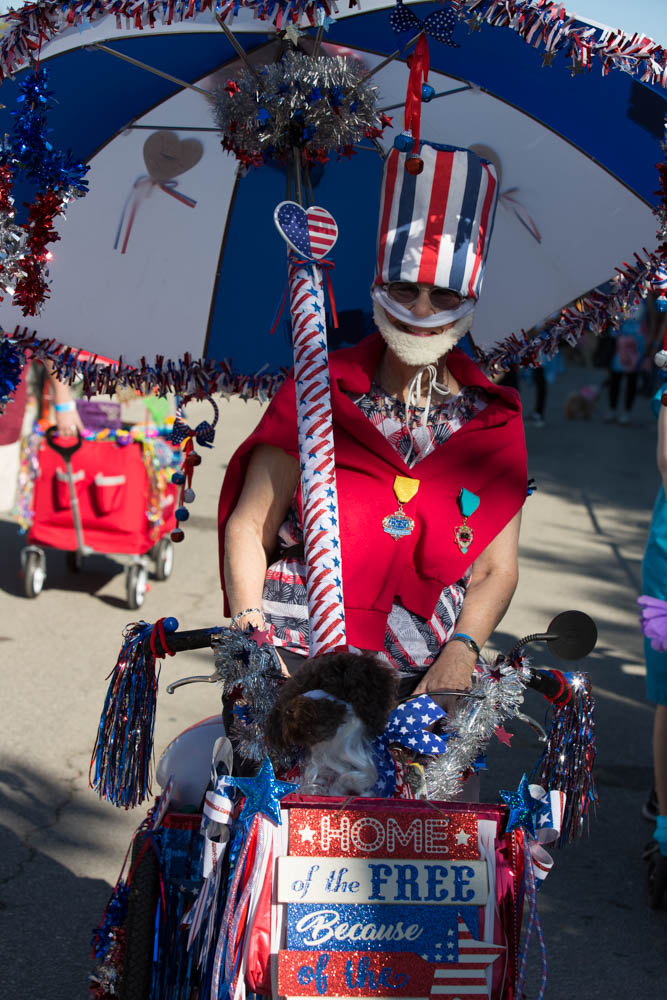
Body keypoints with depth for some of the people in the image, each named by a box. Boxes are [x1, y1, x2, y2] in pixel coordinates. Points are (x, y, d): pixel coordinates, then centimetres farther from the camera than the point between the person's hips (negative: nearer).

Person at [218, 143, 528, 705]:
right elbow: (247, 528, 2)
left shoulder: (494, 420, 8)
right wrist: (253, 637, -12)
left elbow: (496, 569, 5)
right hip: (296, 659, -2)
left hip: (424, 677, 2)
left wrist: (461, 650, -13)